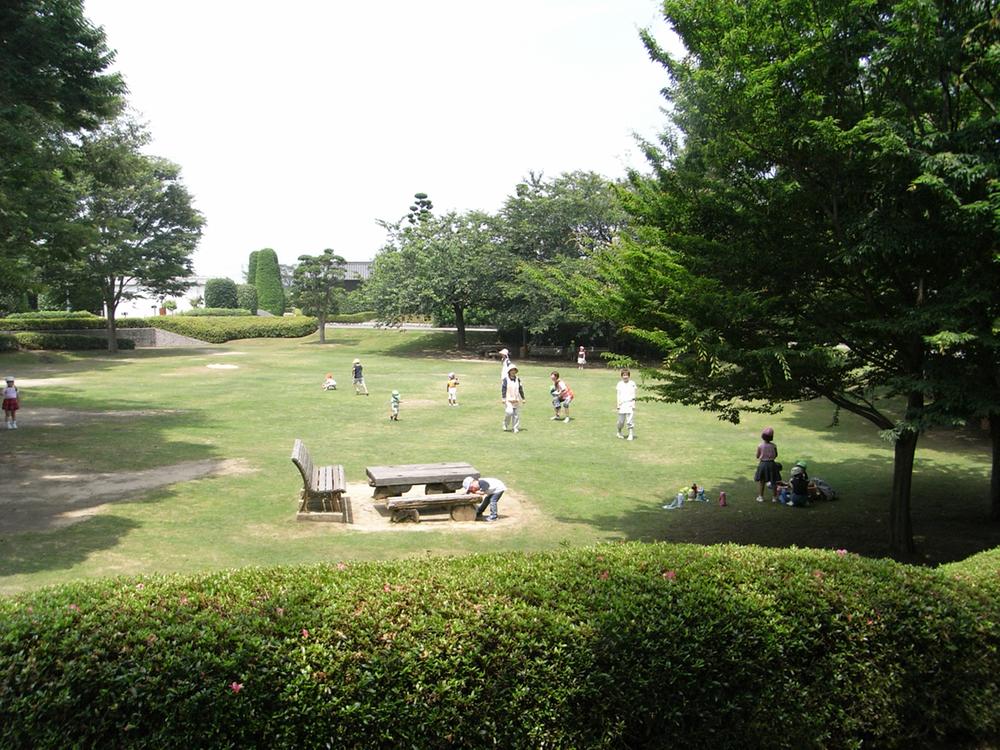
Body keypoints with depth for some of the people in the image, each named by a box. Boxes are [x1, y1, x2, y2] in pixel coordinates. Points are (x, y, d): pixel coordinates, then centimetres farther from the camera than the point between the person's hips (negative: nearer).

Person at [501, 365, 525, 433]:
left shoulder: (518, 379, 9)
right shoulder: (506, 379, -3)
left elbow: (521, 389, 13)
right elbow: (503, 389, -4)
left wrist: (523, 398, 12)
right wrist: (503, 398, -11)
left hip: (516, 400, 4)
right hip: (508, 400, -4)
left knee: (516, 414, 2)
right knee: (509, 412, -15)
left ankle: (516, 428, 9)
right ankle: (506, 426, 5)